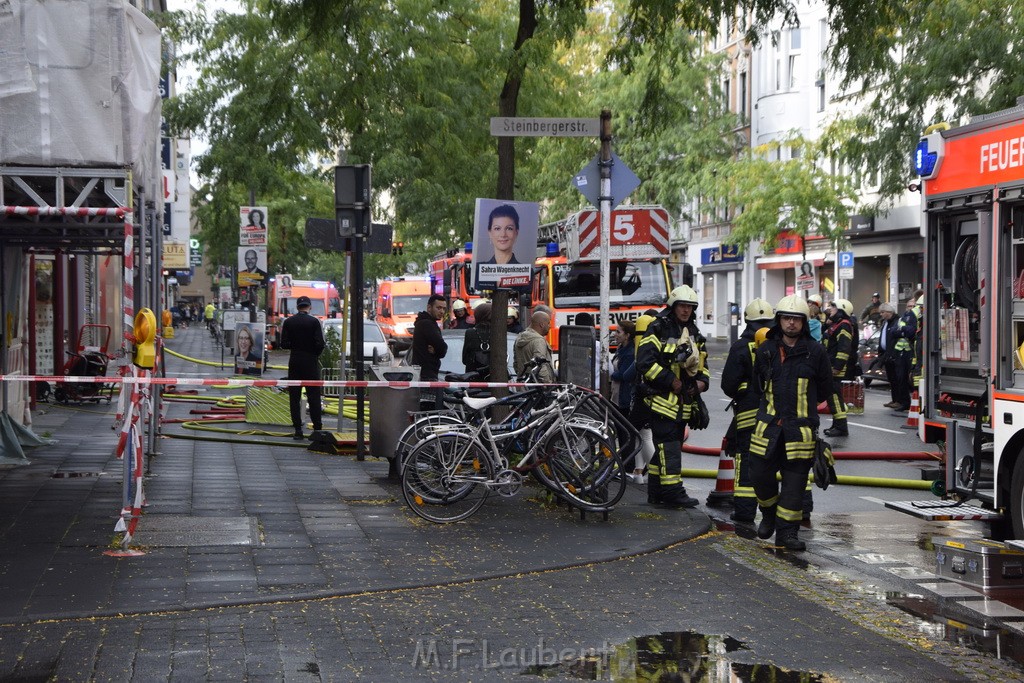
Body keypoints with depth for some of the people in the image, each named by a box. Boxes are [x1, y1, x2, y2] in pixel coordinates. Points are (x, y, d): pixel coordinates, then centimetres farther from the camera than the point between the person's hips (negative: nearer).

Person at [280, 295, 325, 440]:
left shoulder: (288, 322, 0)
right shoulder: (314, 322, -8)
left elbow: (284, 344, -2)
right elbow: (320, 343, -13)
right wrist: (316, 354, 6)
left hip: (294, 361, 2)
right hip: (310, 361, -2)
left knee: (294, 397, 6)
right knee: (314, 396, 2)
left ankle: (298, 430, 3)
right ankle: (317, 429, 0)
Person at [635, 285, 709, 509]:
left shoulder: (694, 334, 17)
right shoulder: (658, 330, -8)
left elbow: (702, 363, 27)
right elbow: (645, 362, -16)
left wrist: (702, 381, 6)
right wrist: (670, 381, -18)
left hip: (683, 402, 8)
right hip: (662, 399, -8)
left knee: (666, 447, 11)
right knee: (669, 446, -12)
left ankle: (656, 492, 17)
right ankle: (673, 492, -13)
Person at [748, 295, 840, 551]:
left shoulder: (815, 352, 1)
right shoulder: (765, 351, 7)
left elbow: (825, 390, 12)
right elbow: (756, 386, 20)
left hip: (801, 428, -2)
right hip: (768, 424, 2)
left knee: (795, 481, -1)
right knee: (761, 475, 1)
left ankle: (787, 532, 6)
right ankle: (769, 513, 29)